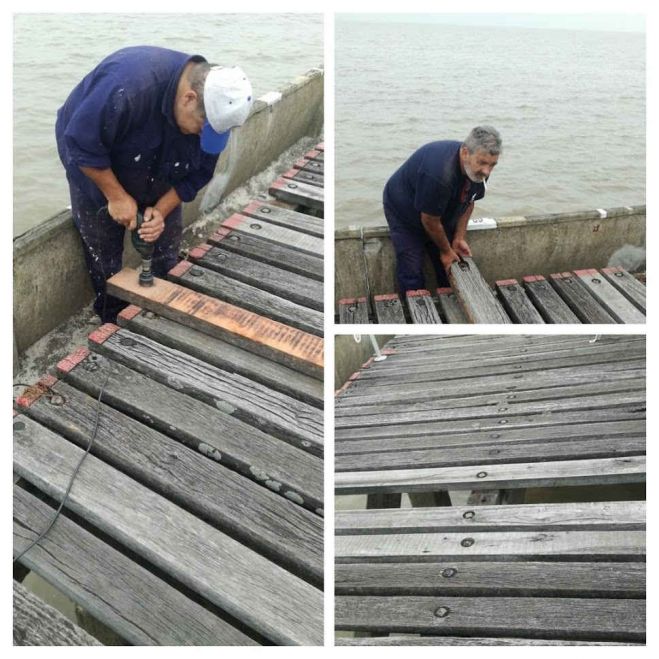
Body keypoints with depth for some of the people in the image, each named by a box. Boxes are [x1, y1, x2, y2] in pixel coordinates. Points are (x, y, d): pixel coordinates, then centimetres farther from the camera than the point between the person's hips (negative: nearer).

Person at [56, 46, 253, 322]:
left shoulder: (214, 106, -22)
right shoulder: (128, 85, -41)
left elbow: (198, 173, -12)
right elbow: (81, 144, -30)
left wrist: (162, 210, -23)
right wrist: (116, 196, -27)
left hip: (158, 173, 4)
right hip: (95, 168, -4)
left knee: (166, 258, 3)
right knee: (104, 258, 3)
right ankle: (113, 325, 24)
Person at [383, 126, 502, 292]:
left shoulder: (479, 169, -17)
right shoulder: (439, 174, -41)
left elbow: (468, 202, 2)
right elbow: (430, 221, -28)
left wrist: (459, 238, -6)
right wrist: (446, 250, -13)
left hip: (440, 212, 7)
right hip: (403, 211, -6)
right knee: (412, 273, -13)